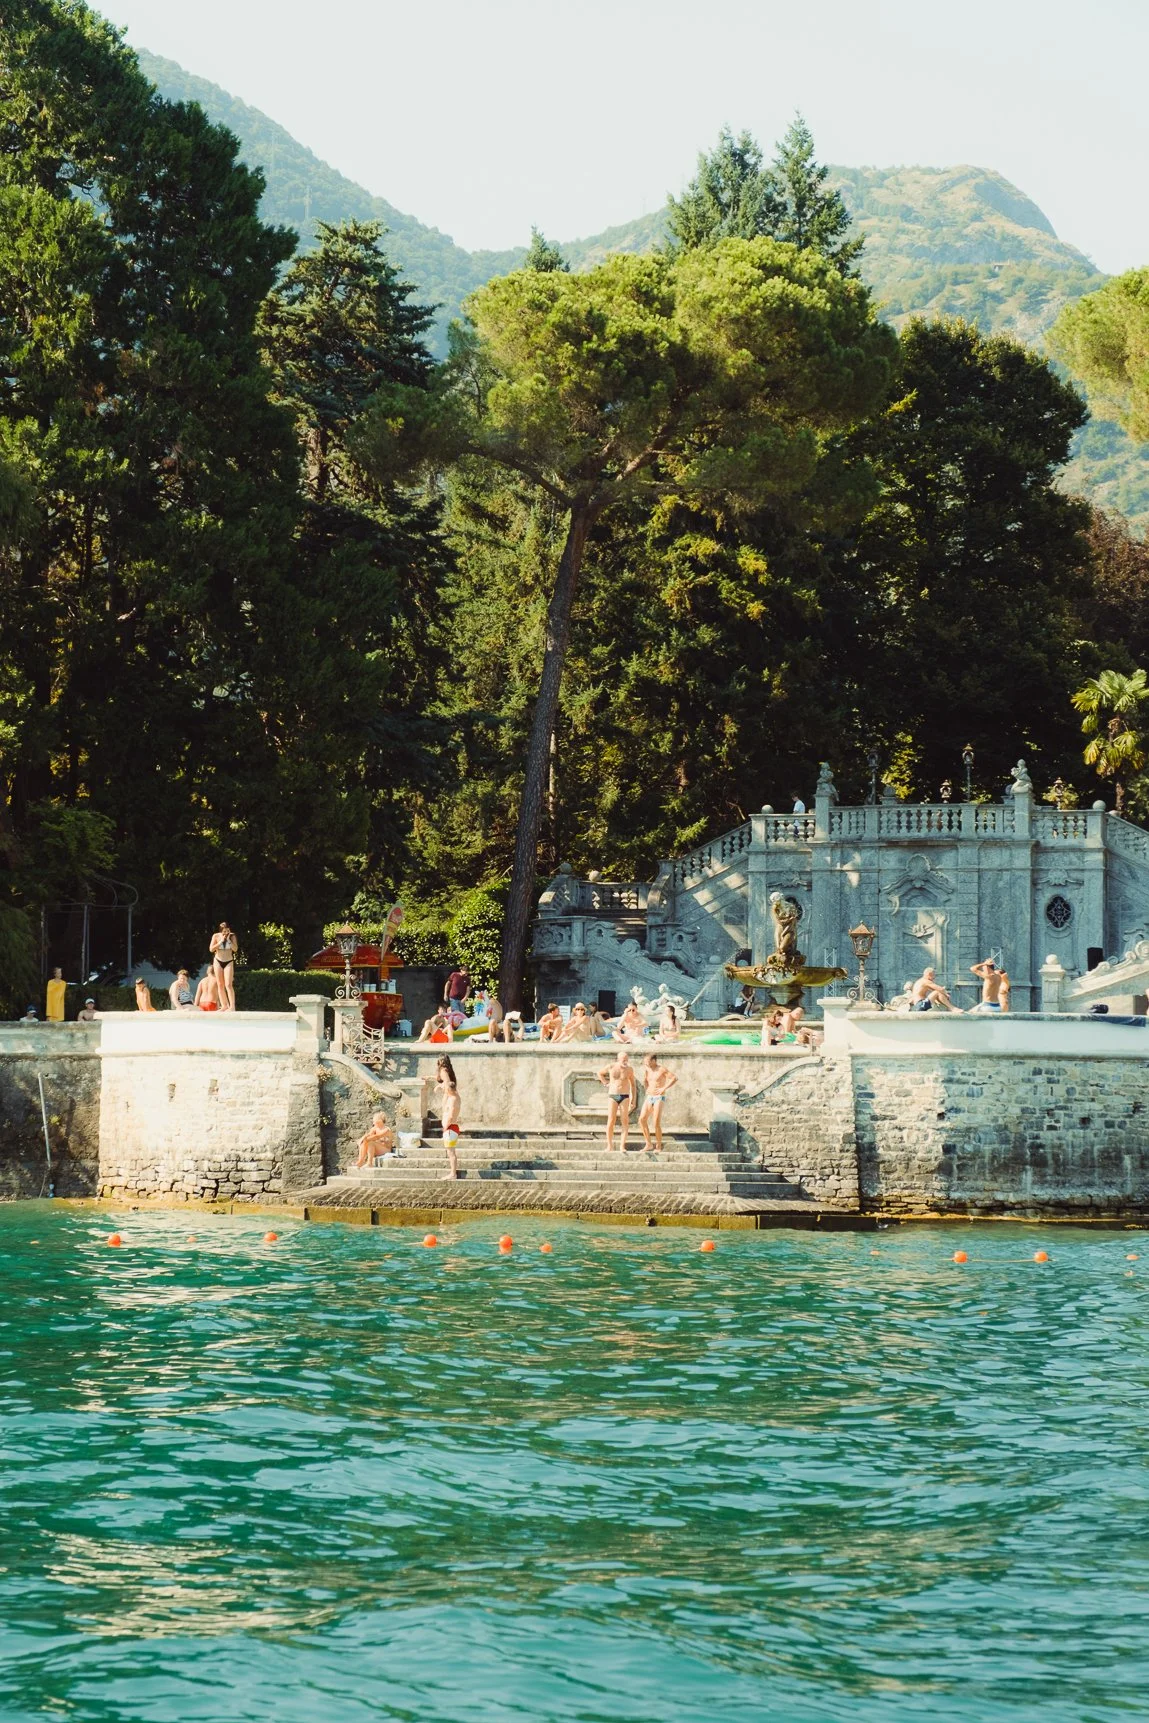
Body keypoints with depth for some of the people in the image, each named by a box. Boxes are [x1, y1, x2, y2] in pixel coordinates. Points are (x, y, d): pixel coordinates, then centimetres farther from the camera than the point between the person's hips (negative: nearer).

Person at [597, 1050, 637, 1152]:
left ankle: (622, 1146, -4)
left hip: (624, 1097, 0)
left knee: (625, 1121, -6)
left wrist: (634, 1099, 6)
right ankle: (609, 1145, 2)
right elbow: (600, 1073, 20)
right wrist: (606, 1083, 9)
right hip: (612, 1096, 0)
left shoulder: (629, 1069, 1)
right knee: (611, 1121, -5)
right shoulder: (610, 1067, 0)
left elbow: (633, 1085, 10)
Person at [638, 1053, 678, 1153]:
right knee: (642, 1119, -7)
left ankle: (658, 1147, -1)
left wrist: (664, 1088, -16)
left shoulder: (661, 1069, -9)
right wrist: (644, 1073, 7)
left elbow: (675, 1078, -16)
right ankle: (648, 1144, 0)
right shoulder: (648, 1070, 11)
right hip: (649, 1097, 7)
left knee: (656, 1123, -11)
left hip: (659, 1098, -7)